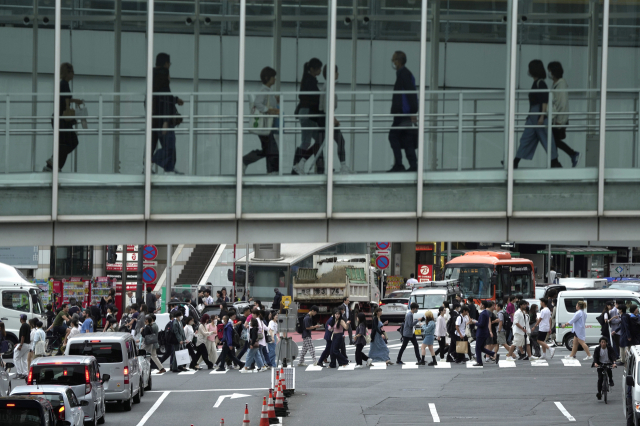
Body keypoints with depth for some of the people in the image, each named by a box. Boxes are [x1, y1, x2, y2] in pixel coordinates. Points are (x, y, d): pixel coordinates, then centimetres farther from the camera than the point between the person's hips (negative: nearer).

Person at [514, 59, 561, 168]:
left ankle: (555, 162, 1)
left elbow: (545, 101, -18)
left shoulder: (540, 83, -12)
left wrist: (542, 116, -23)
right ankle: (515, 162, 8)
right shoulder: (536, 83, 15)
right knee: (526, 139, 8)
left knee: (546, 139, -4)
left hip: (539, 114, -10)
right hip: (533, 115, 10)